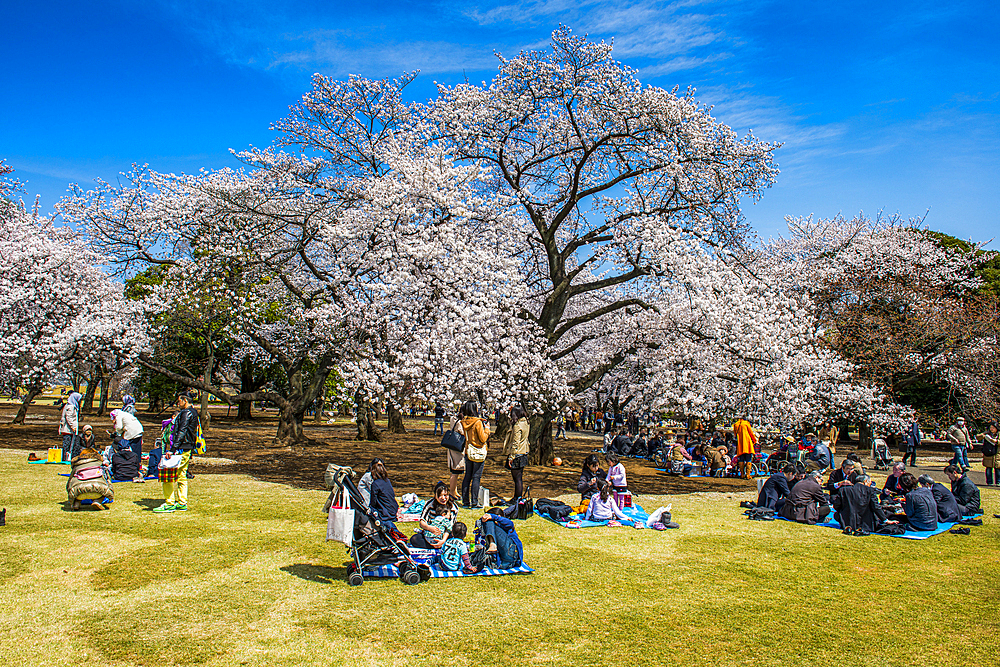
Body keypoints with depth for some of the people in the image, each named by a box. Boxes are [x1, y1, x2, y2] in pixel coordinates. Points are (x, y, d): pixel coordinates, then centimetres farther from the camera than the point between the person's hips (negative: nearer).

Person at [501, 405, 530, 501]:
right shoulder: (525, 423, 6)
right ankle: (519, 497, 26)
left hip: (517, 455, -9)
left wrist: (511, 457, -18)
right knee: (519, 478, 17)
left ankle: (517, 499, 5)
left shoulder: (517, 426, -20)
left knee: (517, 479, -2)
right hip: (523, 454, 9)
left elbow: (515, 443, -22)